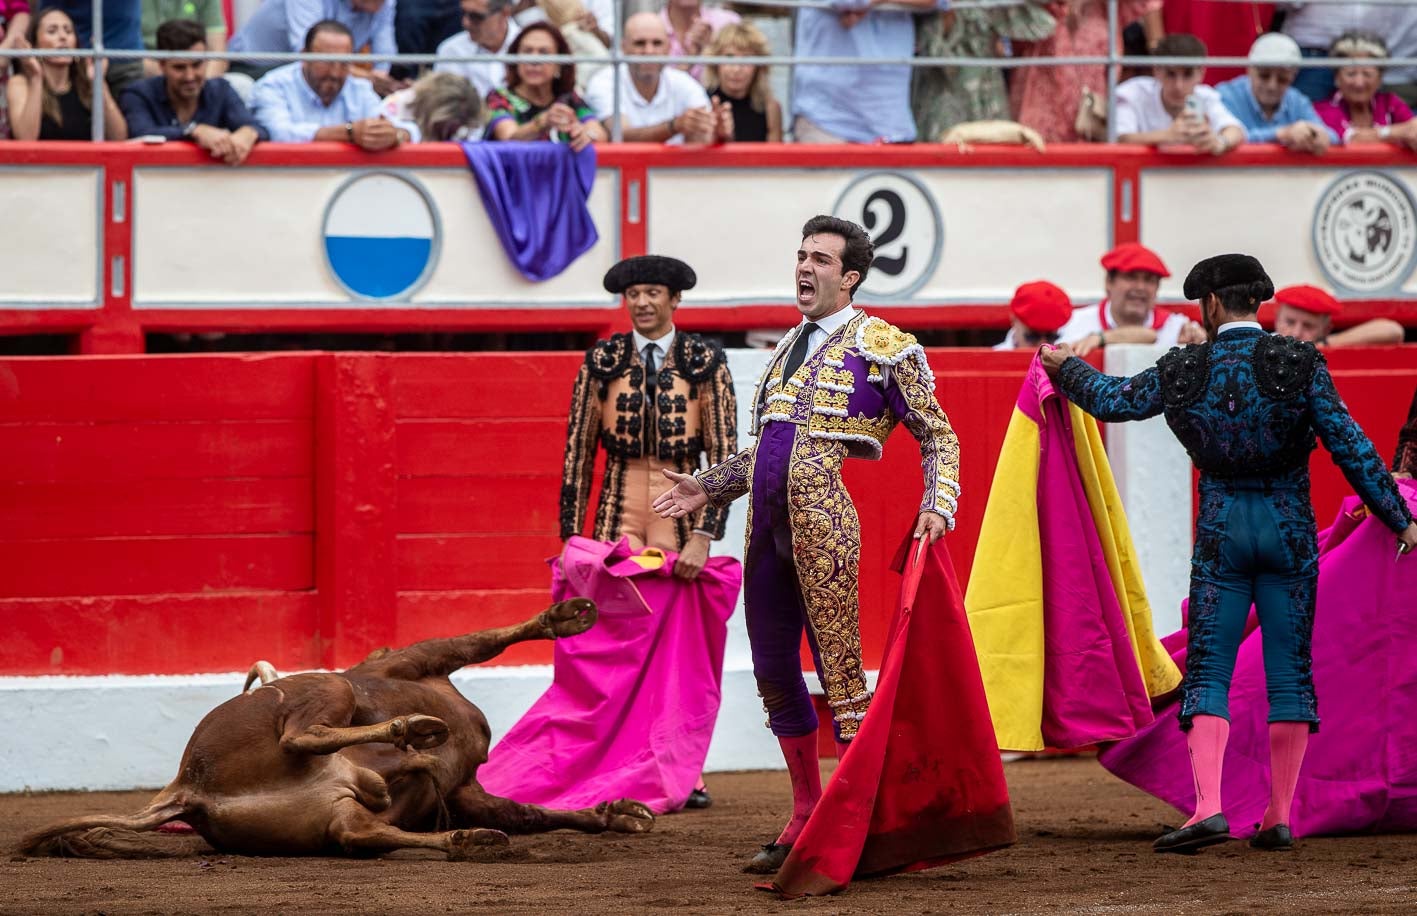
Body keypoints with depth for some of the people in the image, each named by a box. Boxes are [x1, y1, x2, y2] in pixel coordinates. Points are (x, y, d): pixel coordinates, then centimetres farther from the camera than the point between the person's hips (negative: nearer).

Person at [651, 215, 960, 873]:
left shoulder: (882, 347, 1)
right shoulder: (787, 348, 22)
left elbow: (938, 436, 3)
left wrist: (938, 504, -12)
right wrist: (709, 488, 23)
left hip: (825, 521, -8)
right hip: (768, 523, 8)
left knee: (839, 670, -8)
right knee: (774, 671, 10)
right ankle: (807, 822, 20)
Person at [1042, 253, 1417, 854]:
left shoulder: (1183, 372, -3)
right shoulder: (1299, 364, -7)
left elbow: (1113, 401, 11)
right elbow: (1348, 445, -7)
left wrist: (1067, 367, 32)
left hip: (1221, 527, 0)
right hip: (1289, 528, 0)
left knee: (1208, 671, 3)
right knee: (1289, 670, 7)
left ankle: (1208, 806, -13)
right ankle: (1279, 816, 6)